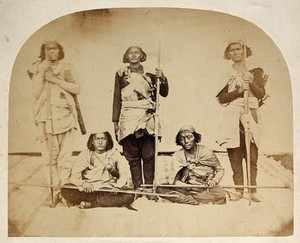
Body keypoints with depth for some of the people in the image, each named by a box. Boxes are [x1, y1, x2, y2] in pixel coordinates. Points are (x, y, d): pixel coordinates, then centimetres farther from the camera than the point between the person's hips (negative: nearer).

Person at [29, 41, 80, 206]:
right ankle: (55, 192, 4)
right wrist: (42, 73, -6)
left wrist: (57, 80, -7)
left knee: (65, 156, -9)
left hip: (64, 115, -1)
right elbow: (36, 93, 0)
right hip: (45, 117, 1)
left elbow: (77, 89, 1)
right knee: (49, 157, -2)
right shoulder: (37, 69, 11)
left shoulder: (66, 68, 11)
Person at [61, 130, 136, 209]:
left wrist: (117, 186, -18)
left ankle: (90, 204, -27)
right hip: (89, 192, 0)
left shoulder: (115, 154, 11)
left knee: (129, 196, -30)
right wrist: (83, 183, -23)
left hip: (110, 192, 0)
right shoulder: (85, 155, 8)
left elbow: (124, 175, 3)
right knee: (65, 191, -27)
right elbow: (74, 178, -1)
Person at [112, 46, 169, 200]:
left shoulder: (150, 74, 12)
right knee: (133, 156, -1)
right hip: (128, 118, 0)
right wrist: (115, 121, 7)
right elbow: (117, 99, 10)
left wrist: (163, 79, -11)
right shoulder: (121, 74, 11)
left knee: (149, 155, -5)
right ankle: (137, 188, 4)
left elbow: (164, 93, 8)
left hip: (147, 118, 0)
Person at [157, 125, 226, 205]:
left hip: (206, 189, -3)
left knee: (220, 193, -38)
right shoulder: (177, 156, 1)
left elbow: (220, 170, 9)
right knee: (161, 189, -26)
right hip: (186, 189, 3)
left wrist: (214, 181, -12)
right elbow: (174, 180, -1)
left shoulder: (207, 153, -2)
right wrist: (185, 186, -21)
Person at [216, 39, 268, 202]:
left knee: (252, 156, -6)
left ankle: (253, 190, -1)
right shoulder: (227, 75, 14)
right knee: (235, 155, -4)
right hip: (232, 116, 1)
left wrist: (251, 82, -9)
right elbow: (221, 98, 4)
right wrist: (238, 91, -9)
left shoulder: (255, 71, 13)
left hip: (250, 115, 0)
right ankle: (239, 190, 1)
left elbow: (261, 94, 5)